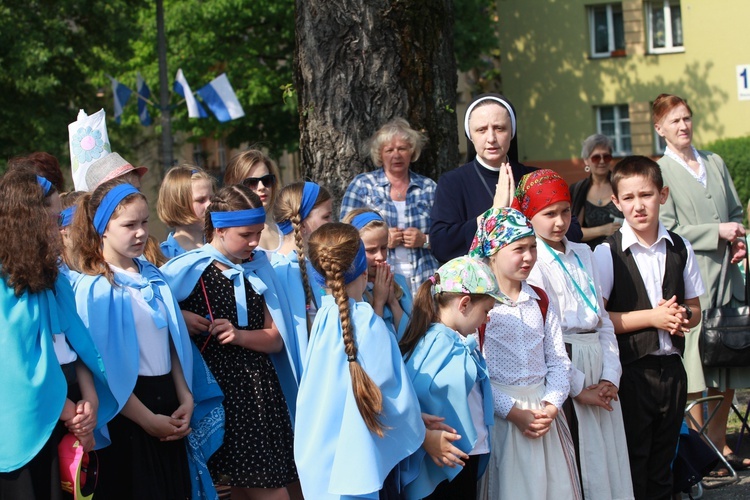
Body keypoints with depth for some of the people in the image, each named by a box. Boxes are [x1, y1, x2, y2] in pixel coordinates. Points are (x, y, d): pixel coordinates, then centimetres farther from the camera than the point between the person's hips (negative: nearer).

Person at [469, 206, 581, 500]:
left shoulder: (540, 301, 12)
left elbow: (558, 360, 10)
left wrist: (551, 406, -6)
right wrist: (513, 413, -16)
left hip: (544, 412, 5)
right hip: (501, 415, -5)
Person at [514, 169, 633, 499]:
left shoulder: (583, 254, 13)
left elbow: (603, 319, 11)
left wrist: (610, 376, -1)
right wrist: (578, 388, -12)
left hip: (598, 369, 6)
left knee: (606, 462, 7)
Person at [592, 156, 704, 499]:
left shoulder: (680, 249, 5)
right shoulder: (607, 254, -7)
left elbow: (694, 309, 14)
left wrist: (683, 316, -9)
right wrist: (651, 317, -16)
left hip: (671, 368, 4)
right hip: (631, 372, -4)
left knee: (662, 466, 14)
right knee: (630, 469, 3)